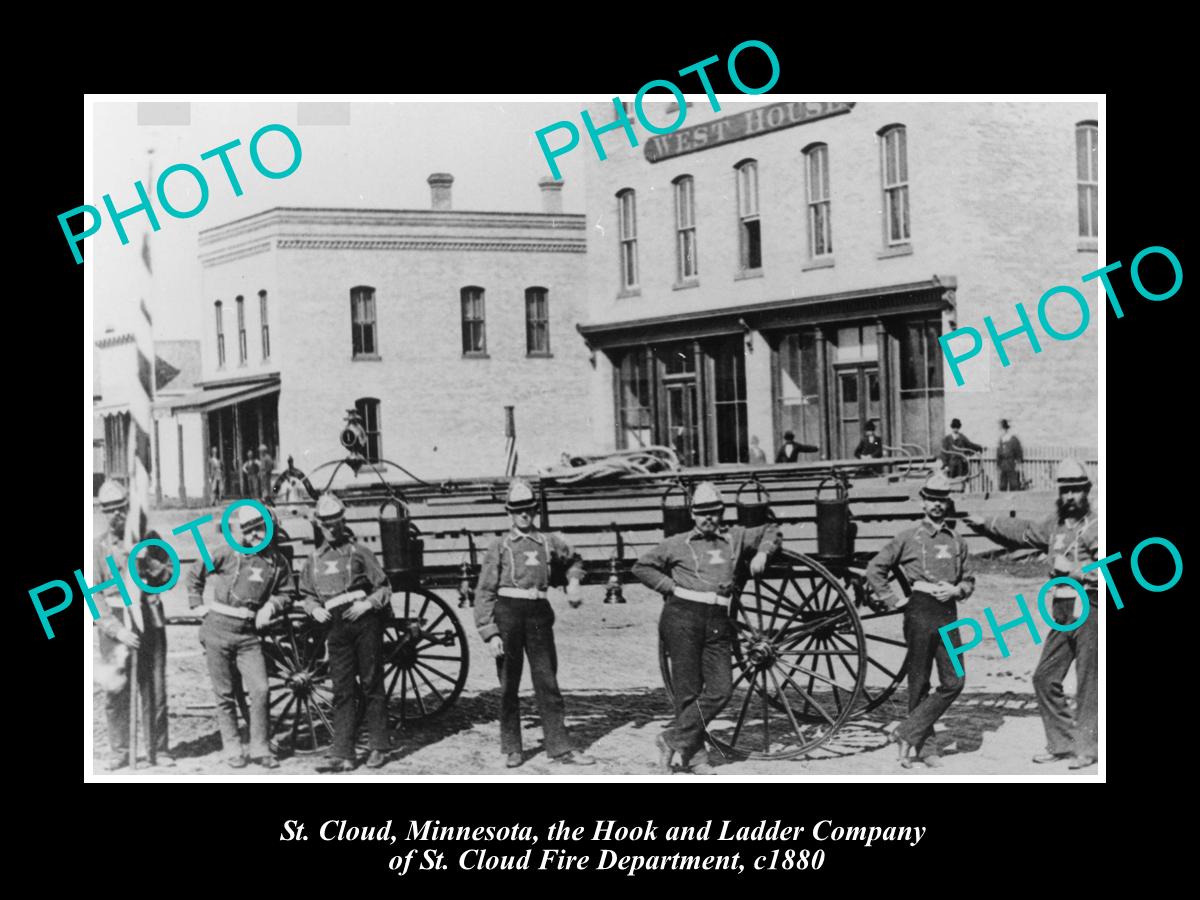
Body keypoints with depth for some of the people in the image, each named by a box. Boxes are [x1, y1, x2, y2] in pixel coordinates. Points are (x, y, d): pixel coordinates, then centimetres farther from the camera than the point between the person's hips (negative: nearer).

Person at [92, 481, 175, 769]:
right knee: (115, 691, 0)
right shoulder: (98, 547, 2)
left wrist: (148, 562, -13)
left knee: (155, 689, 2)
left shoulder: (149, 538, 6)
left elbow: (171, 576, 7)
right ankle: (119, 751, 12)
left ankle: (159, 749, 12)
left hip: (149, 618, 1)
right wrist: (117, 629, -13)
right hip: (114, 622, -1)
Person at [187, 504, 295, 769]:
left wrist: (271, 605, -7)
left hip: (249, 634, 1)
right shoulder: (229, 553, -4)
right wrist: (197, 604, 4)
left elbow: (287, 593, 12)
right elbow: (195, 572, 8)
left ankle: (260, 748, 4)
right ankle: (232, 749, 15)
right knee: (225, 695, 4)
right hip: (218, 630, -1)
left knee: (260, 690, -9)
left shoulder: (278, 562, 2)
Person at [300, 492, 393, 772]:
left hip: (364, 621, -3)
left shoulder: (358, 552, 3)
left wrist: (367, 604, -13)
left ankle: (378, 747, 9)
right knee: (341, 691, 1)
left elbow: (383, 588, 3)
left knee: (371, 684, 1)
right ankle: (342, 755, 1)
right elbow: (306, 595, 21)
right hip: (336, 626, 3)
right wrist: (315, 609, 1)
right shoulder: (314, 559, 15)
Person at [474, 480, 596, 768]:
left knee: (547, 682, 2)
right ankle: (512, 749, 16)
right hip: (507, 613, -2)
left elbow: (573, 560, 33)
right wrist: (490, 633, -9)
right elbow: (484, 592, -1)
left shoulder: (548, 542, 10)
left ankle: (560, 748, 6)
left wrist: (573, 581, 13)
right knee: (509, 685, 5)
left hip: (539, 614, 2)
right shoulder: (500, 546, 2)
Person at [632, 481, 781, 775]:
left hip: (718, 622, 3)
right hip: (682, 616, -3)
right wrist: (671, 587, 3)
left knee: (721, 690, -8)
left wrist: (762, 552, 9)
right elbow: (641, 567, 15)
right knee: (688, 690, -6)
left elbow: (771, 530, 29)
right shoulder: (678, 544, 10)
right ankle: (695, 756, 3)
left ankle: (673, 740, 1)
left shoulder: (735, 538, 17)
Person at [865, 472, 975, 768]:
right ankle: (925, 746, 11)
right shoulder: (908, 538, 2)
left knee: (954, 682, -6)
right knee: (919, 684, 2)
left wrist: (956, 590, -2)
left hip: (948, 613, 4)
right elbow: (874, 569, 5)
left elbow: (969, 581, 20)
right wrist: (892, 600, -2)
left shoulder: (957, 542, 14)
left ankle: (907, 733, 0)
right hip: (919, 611, -4)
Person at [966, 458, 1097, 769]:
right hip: (1062, 612, 7)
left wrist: (1071, 569, -17)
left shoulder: (1095, 527, -8)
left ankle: (1086, 747, 6)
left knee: (1088, 683, -3)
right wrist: (986, 523, 30)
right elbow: (1025, 531, 30)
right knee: (1045, 678, 7)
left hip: (1090, 612, -7)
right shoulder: (1055, 523, 13)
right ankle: (1061, 743, 18)